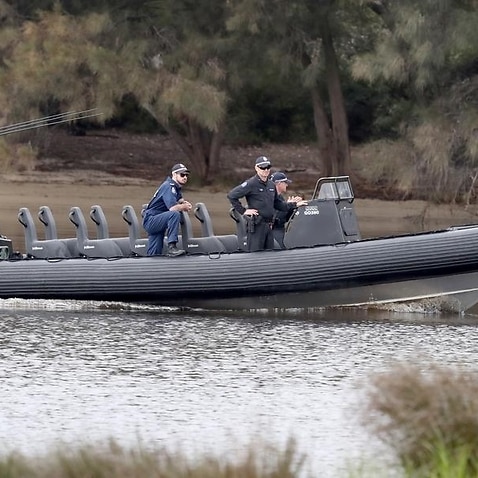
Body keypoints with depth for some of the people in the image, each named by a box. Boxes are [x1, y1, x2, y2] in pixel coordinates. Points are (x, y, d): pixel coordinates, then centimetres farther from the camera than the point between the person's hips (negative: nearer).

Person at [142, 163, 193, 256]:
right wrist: (184, 207, -10)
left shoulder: (176, 187, 14)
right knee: (175, 214, -33)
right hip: (150, 220, -10)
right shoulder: (168, 186, -16)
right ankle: (171, 247, -36)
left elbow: (180, 199, 37)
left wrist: (183, 202, 13)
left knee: (154, 255, 3)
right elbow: (172, 208, -30)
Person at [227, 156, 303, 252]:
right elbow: (231, 195, -11)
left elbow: (277, 203, 26)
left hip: (269, 225, 7)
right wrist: (243, 211, -10)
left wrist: (293, 205, 13)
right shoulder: (251, 184, -8)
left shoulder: (271, 185, 15)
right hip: (256, 225, -7)